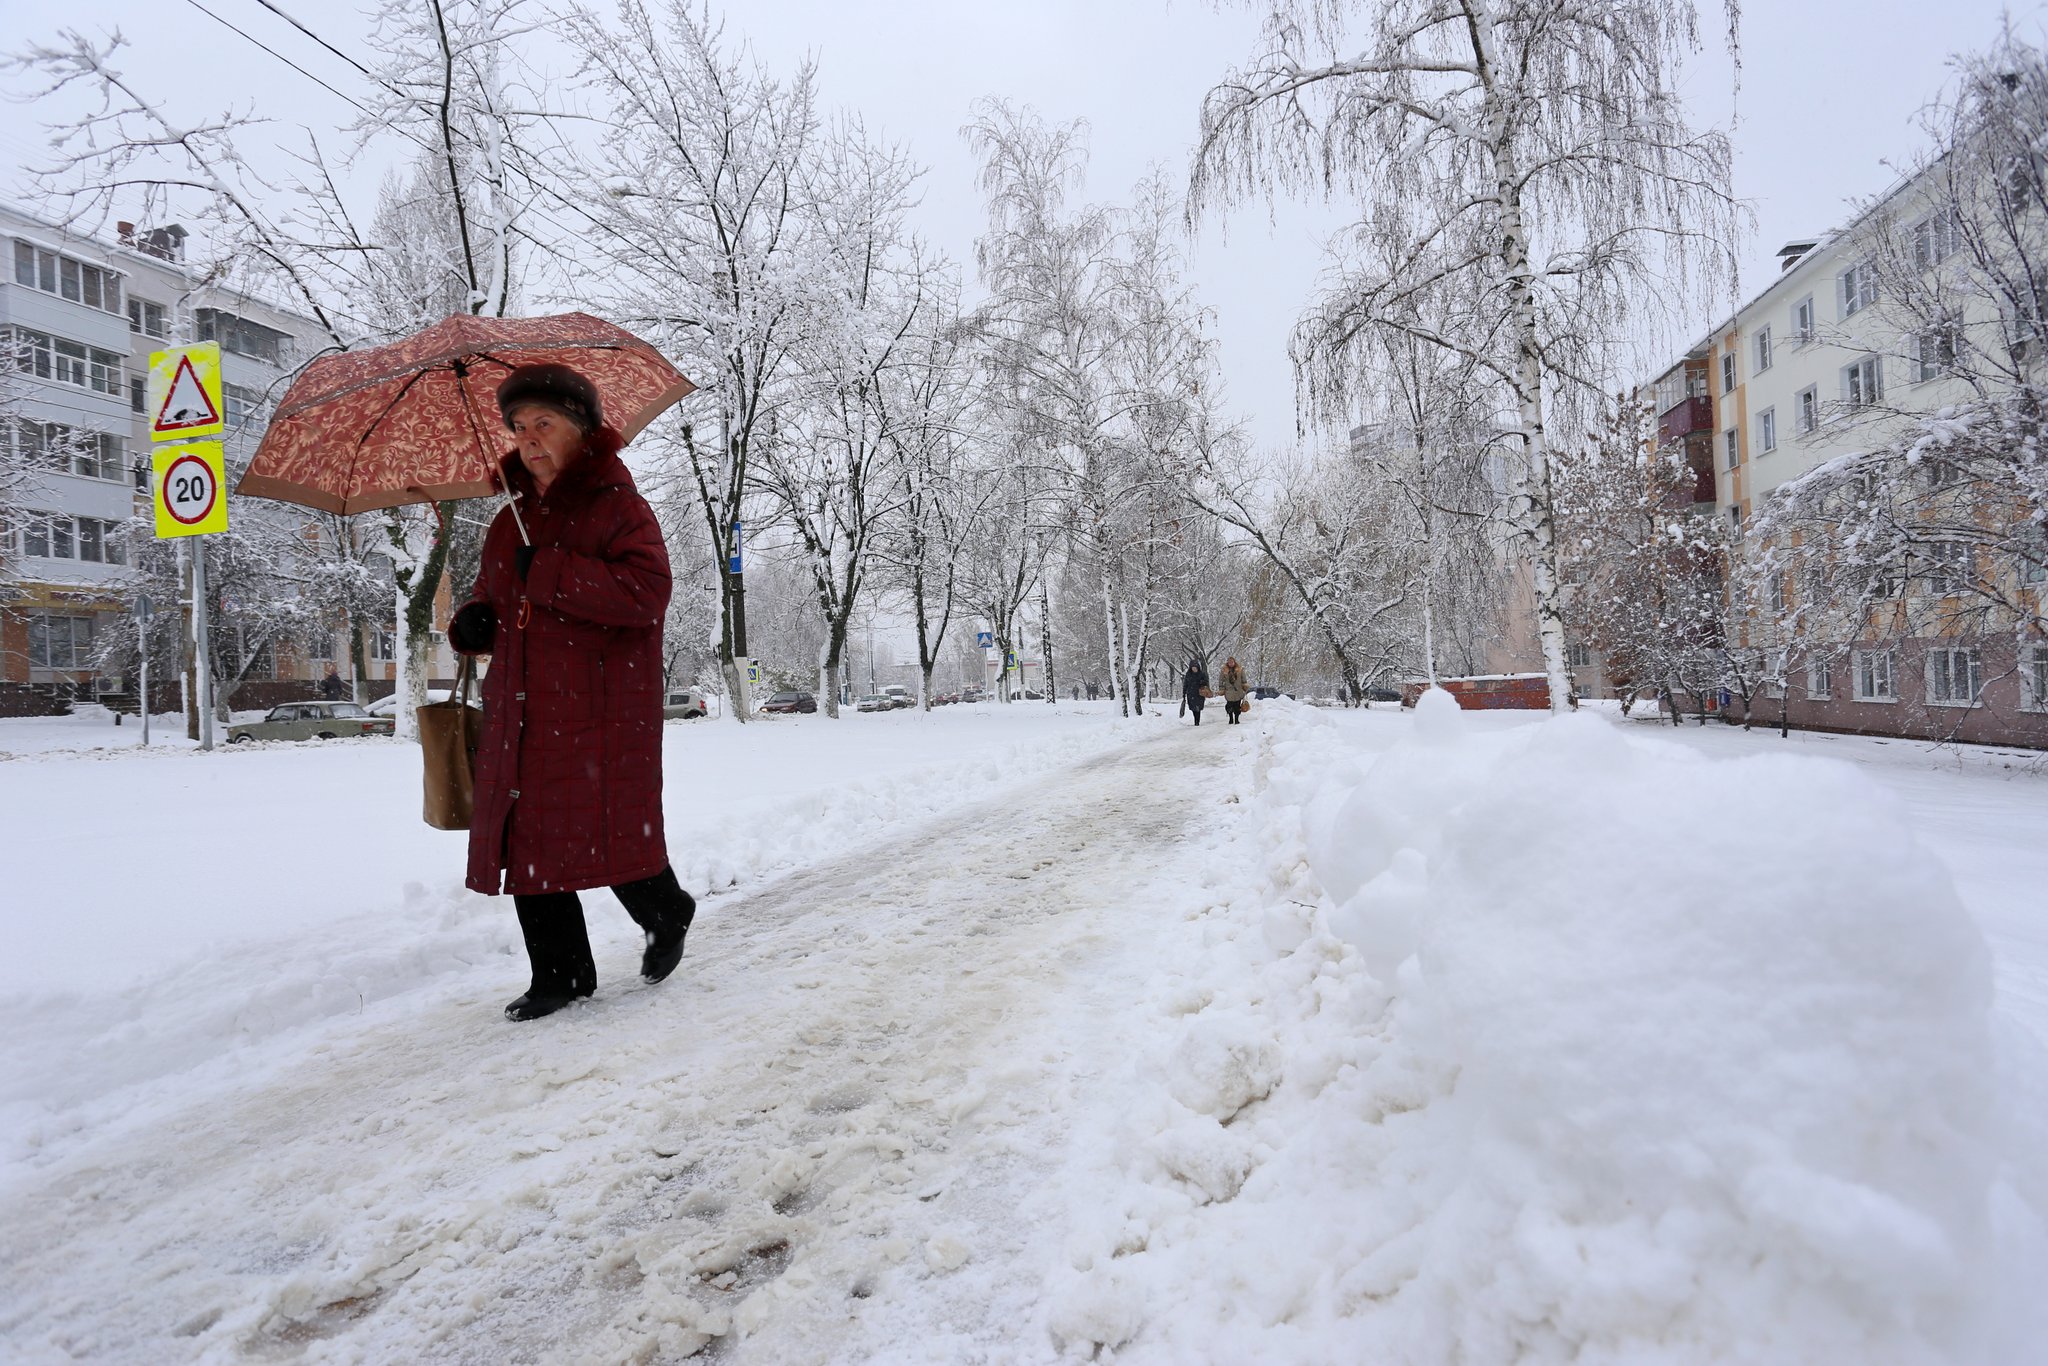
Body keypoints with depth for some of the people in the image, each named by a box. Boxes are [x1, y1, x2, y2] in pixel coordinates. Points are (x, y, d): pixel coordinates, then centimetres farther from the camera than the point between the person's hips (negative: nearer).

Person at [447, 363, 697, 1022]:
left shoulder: (619, 508, -5)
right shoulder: (511, 522, 18)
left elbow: (646, 590, -21)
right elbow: (491, 592, 31)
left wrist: (549, 572, -20)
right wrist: (473, 623, 7)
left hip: (601, 713, -7)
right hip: (521, 710, 7)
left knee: (610, 836, -3)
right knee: (525, 841, 6)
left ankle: (667, 914, 29)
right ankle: (560, 974, 19)